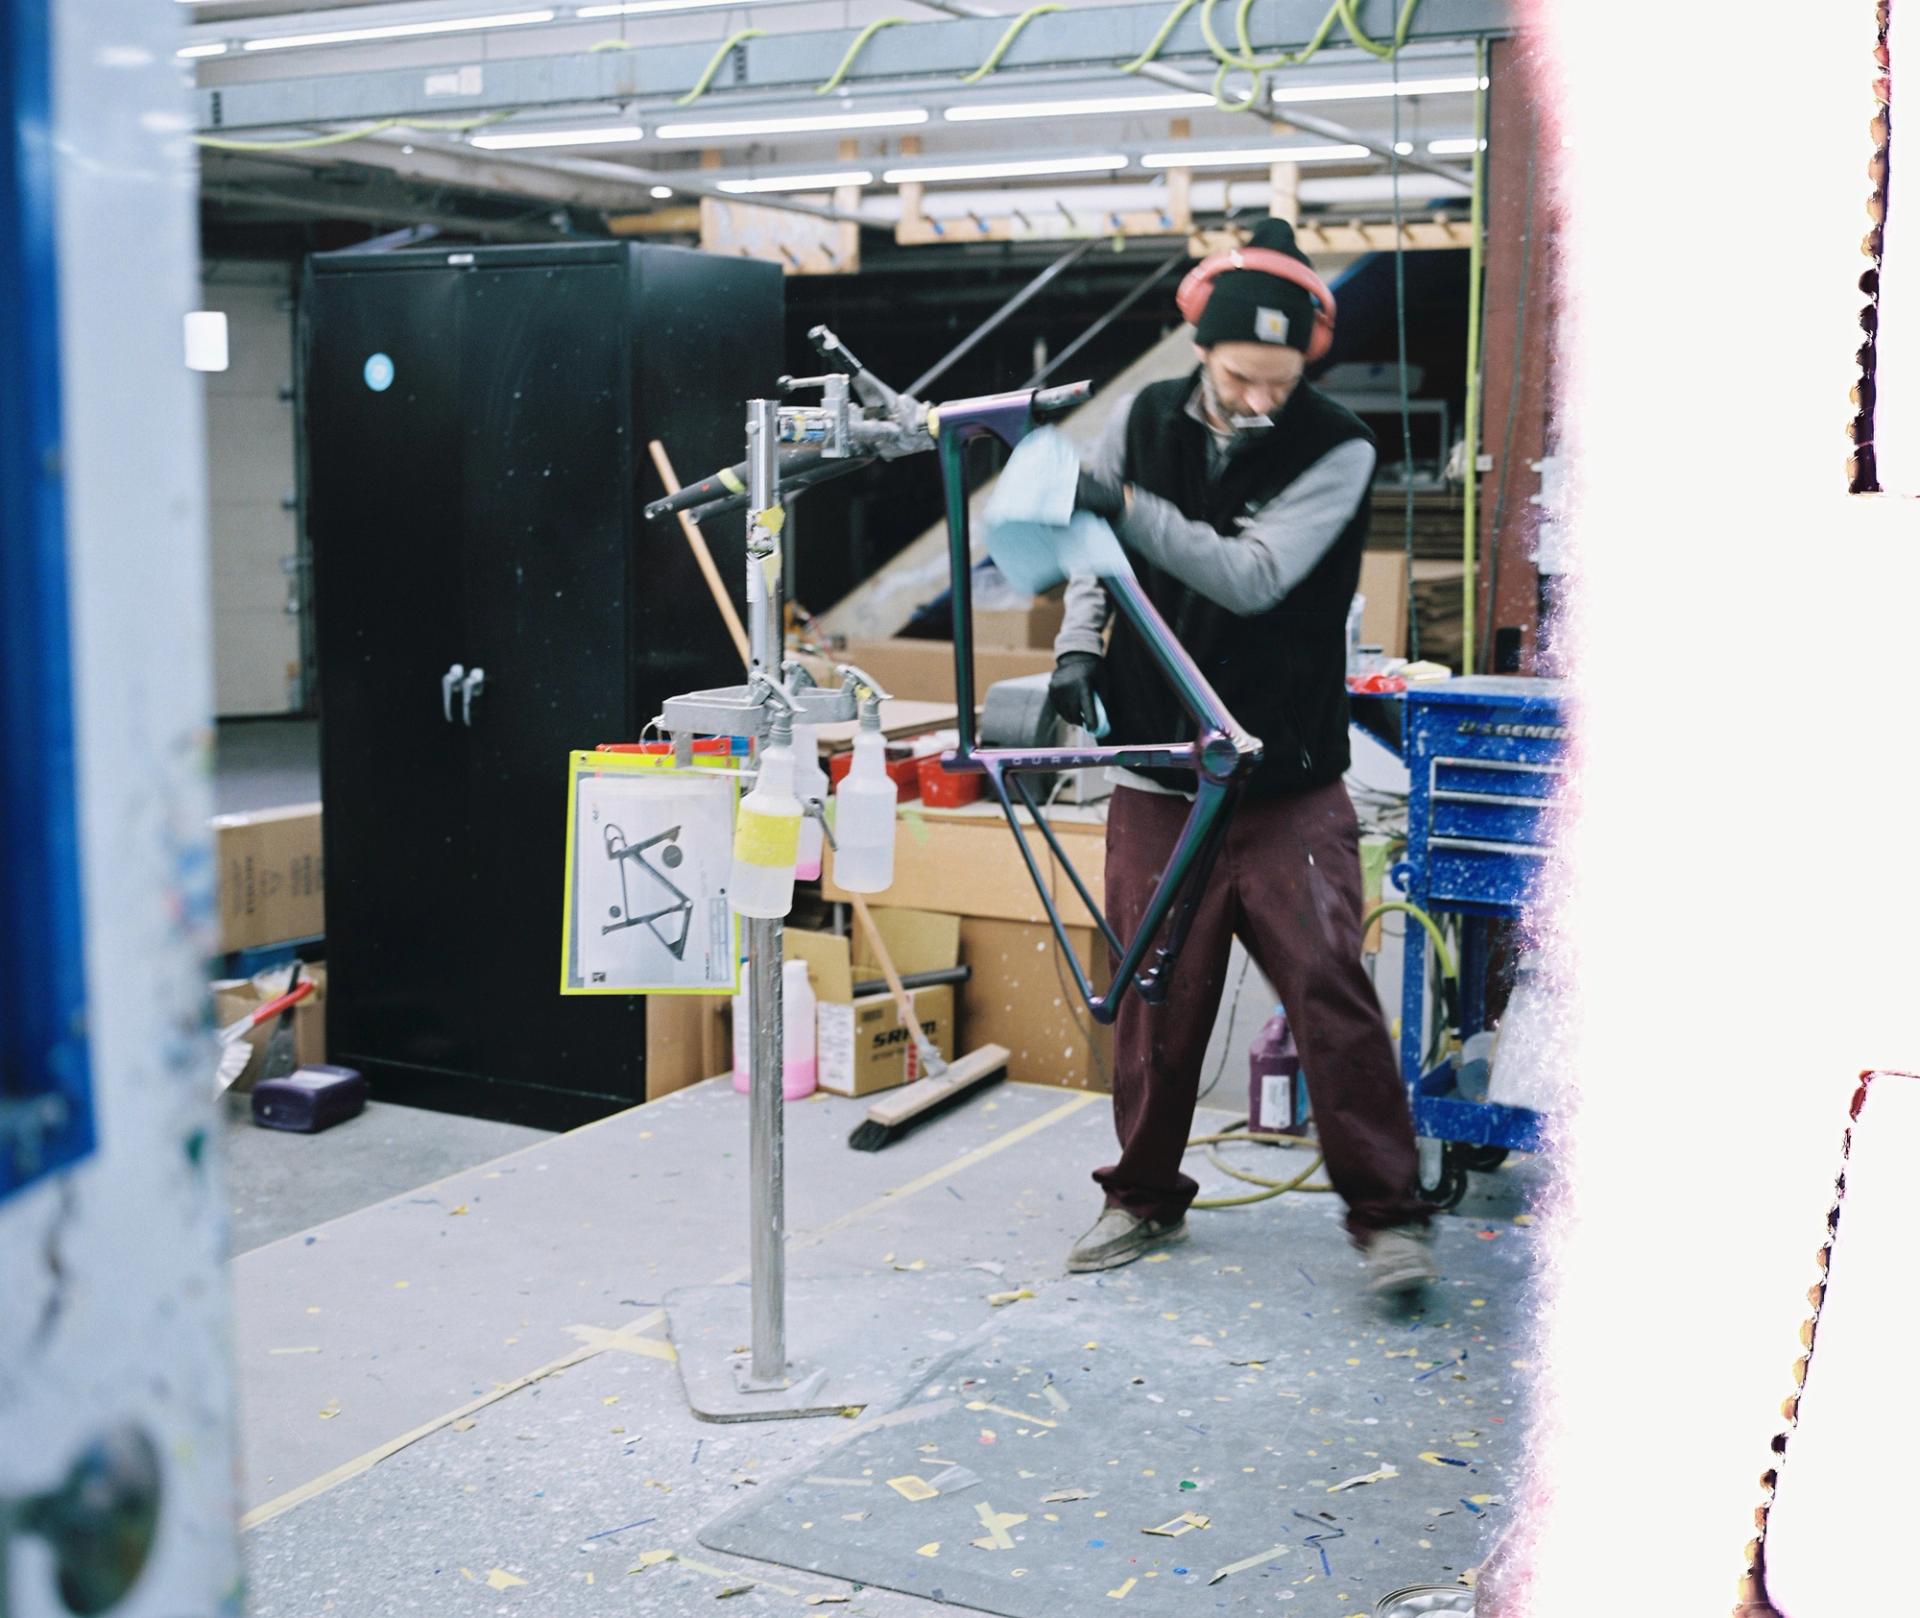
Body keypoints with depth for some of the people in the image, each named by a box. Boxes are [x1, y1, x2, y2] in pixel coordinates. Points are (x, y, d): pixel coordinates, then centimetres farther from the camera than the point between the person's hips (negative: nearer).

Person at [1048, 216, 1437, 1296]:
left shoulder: (1338, 450, -10)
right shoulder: (1145, 420, 2)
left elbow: (1252, 576, -23)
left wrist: (1127, 505, -25)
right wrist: (1079, 646, 0)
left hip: (1288, 782, -3)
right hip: (1157, 775, 3)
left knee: (1331, 987, -7)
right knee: (1156, 997, 8)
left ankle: (1389, 1211, 6)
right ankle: (1145, 1197, 26)